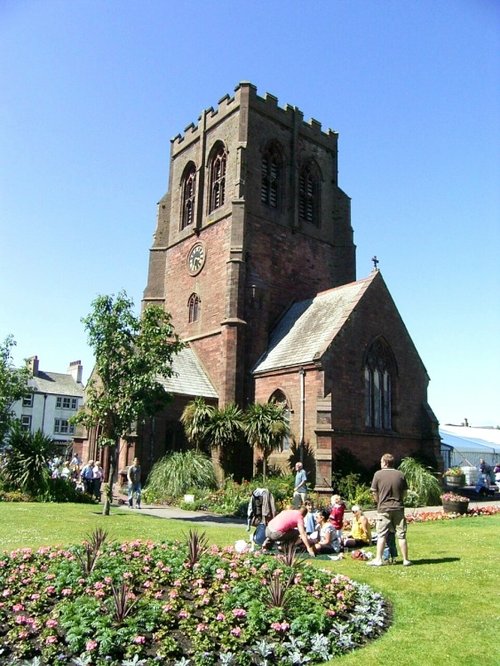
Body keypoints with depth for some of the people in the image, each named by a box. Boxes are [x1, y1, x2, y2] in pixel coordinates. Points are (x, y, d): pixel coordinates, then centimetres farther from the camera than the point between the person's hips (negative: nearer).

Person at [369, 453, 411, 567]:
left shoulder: (378, 474, -6)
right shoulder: (400, 474, 2)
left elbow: (374, 492, -2)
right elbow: (404, 492, 6)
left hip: (384, 508, -2)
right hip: (398, 508, 3)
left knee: (381, 535, 3)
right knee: (401, 535, 9)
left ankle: (378, 559, 5)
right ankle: (405, 560, 13)